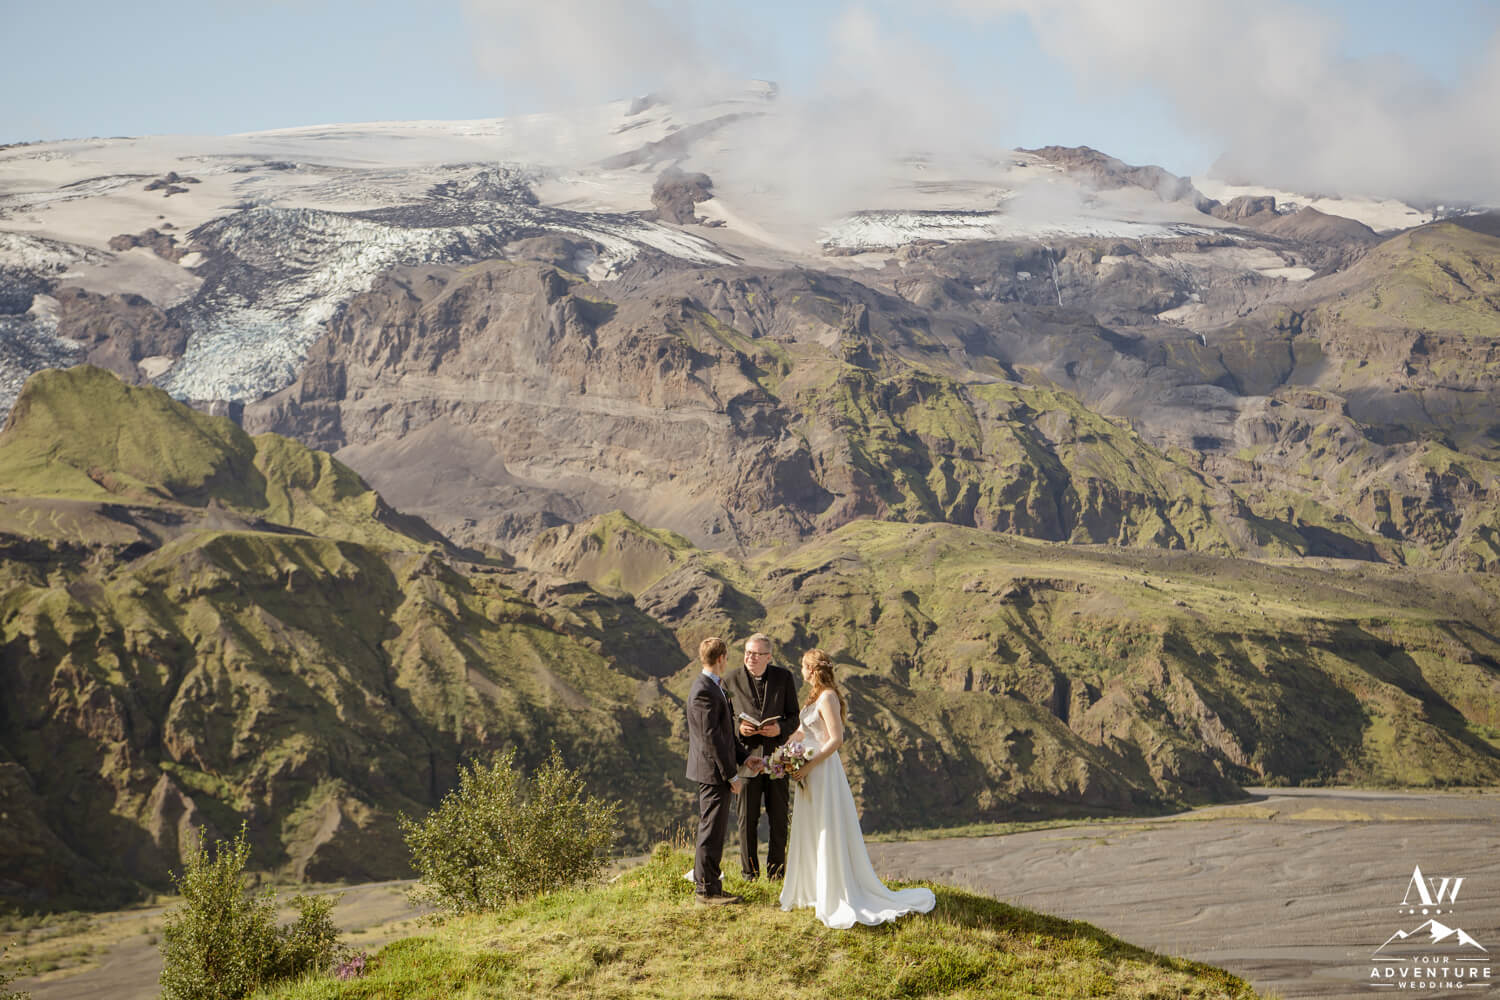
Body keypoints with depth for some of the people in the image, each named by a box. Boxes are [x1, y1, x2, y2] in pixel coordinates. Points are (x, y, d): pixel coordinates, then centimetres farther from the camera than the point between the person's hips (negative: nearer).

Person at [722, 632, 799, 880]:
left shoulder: (784, 677, 2)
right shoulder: (732, 679, 0)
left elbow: (794, 716, 7)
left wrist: (780, 728, -14)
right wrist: (738, 728, -14)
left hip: (776, 754, 1)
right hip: (746, 754, -1)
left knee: (779, 817, 7)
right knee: (747, 817, 3)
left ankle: (776, 872, 18)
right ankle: (749, 872, 12)